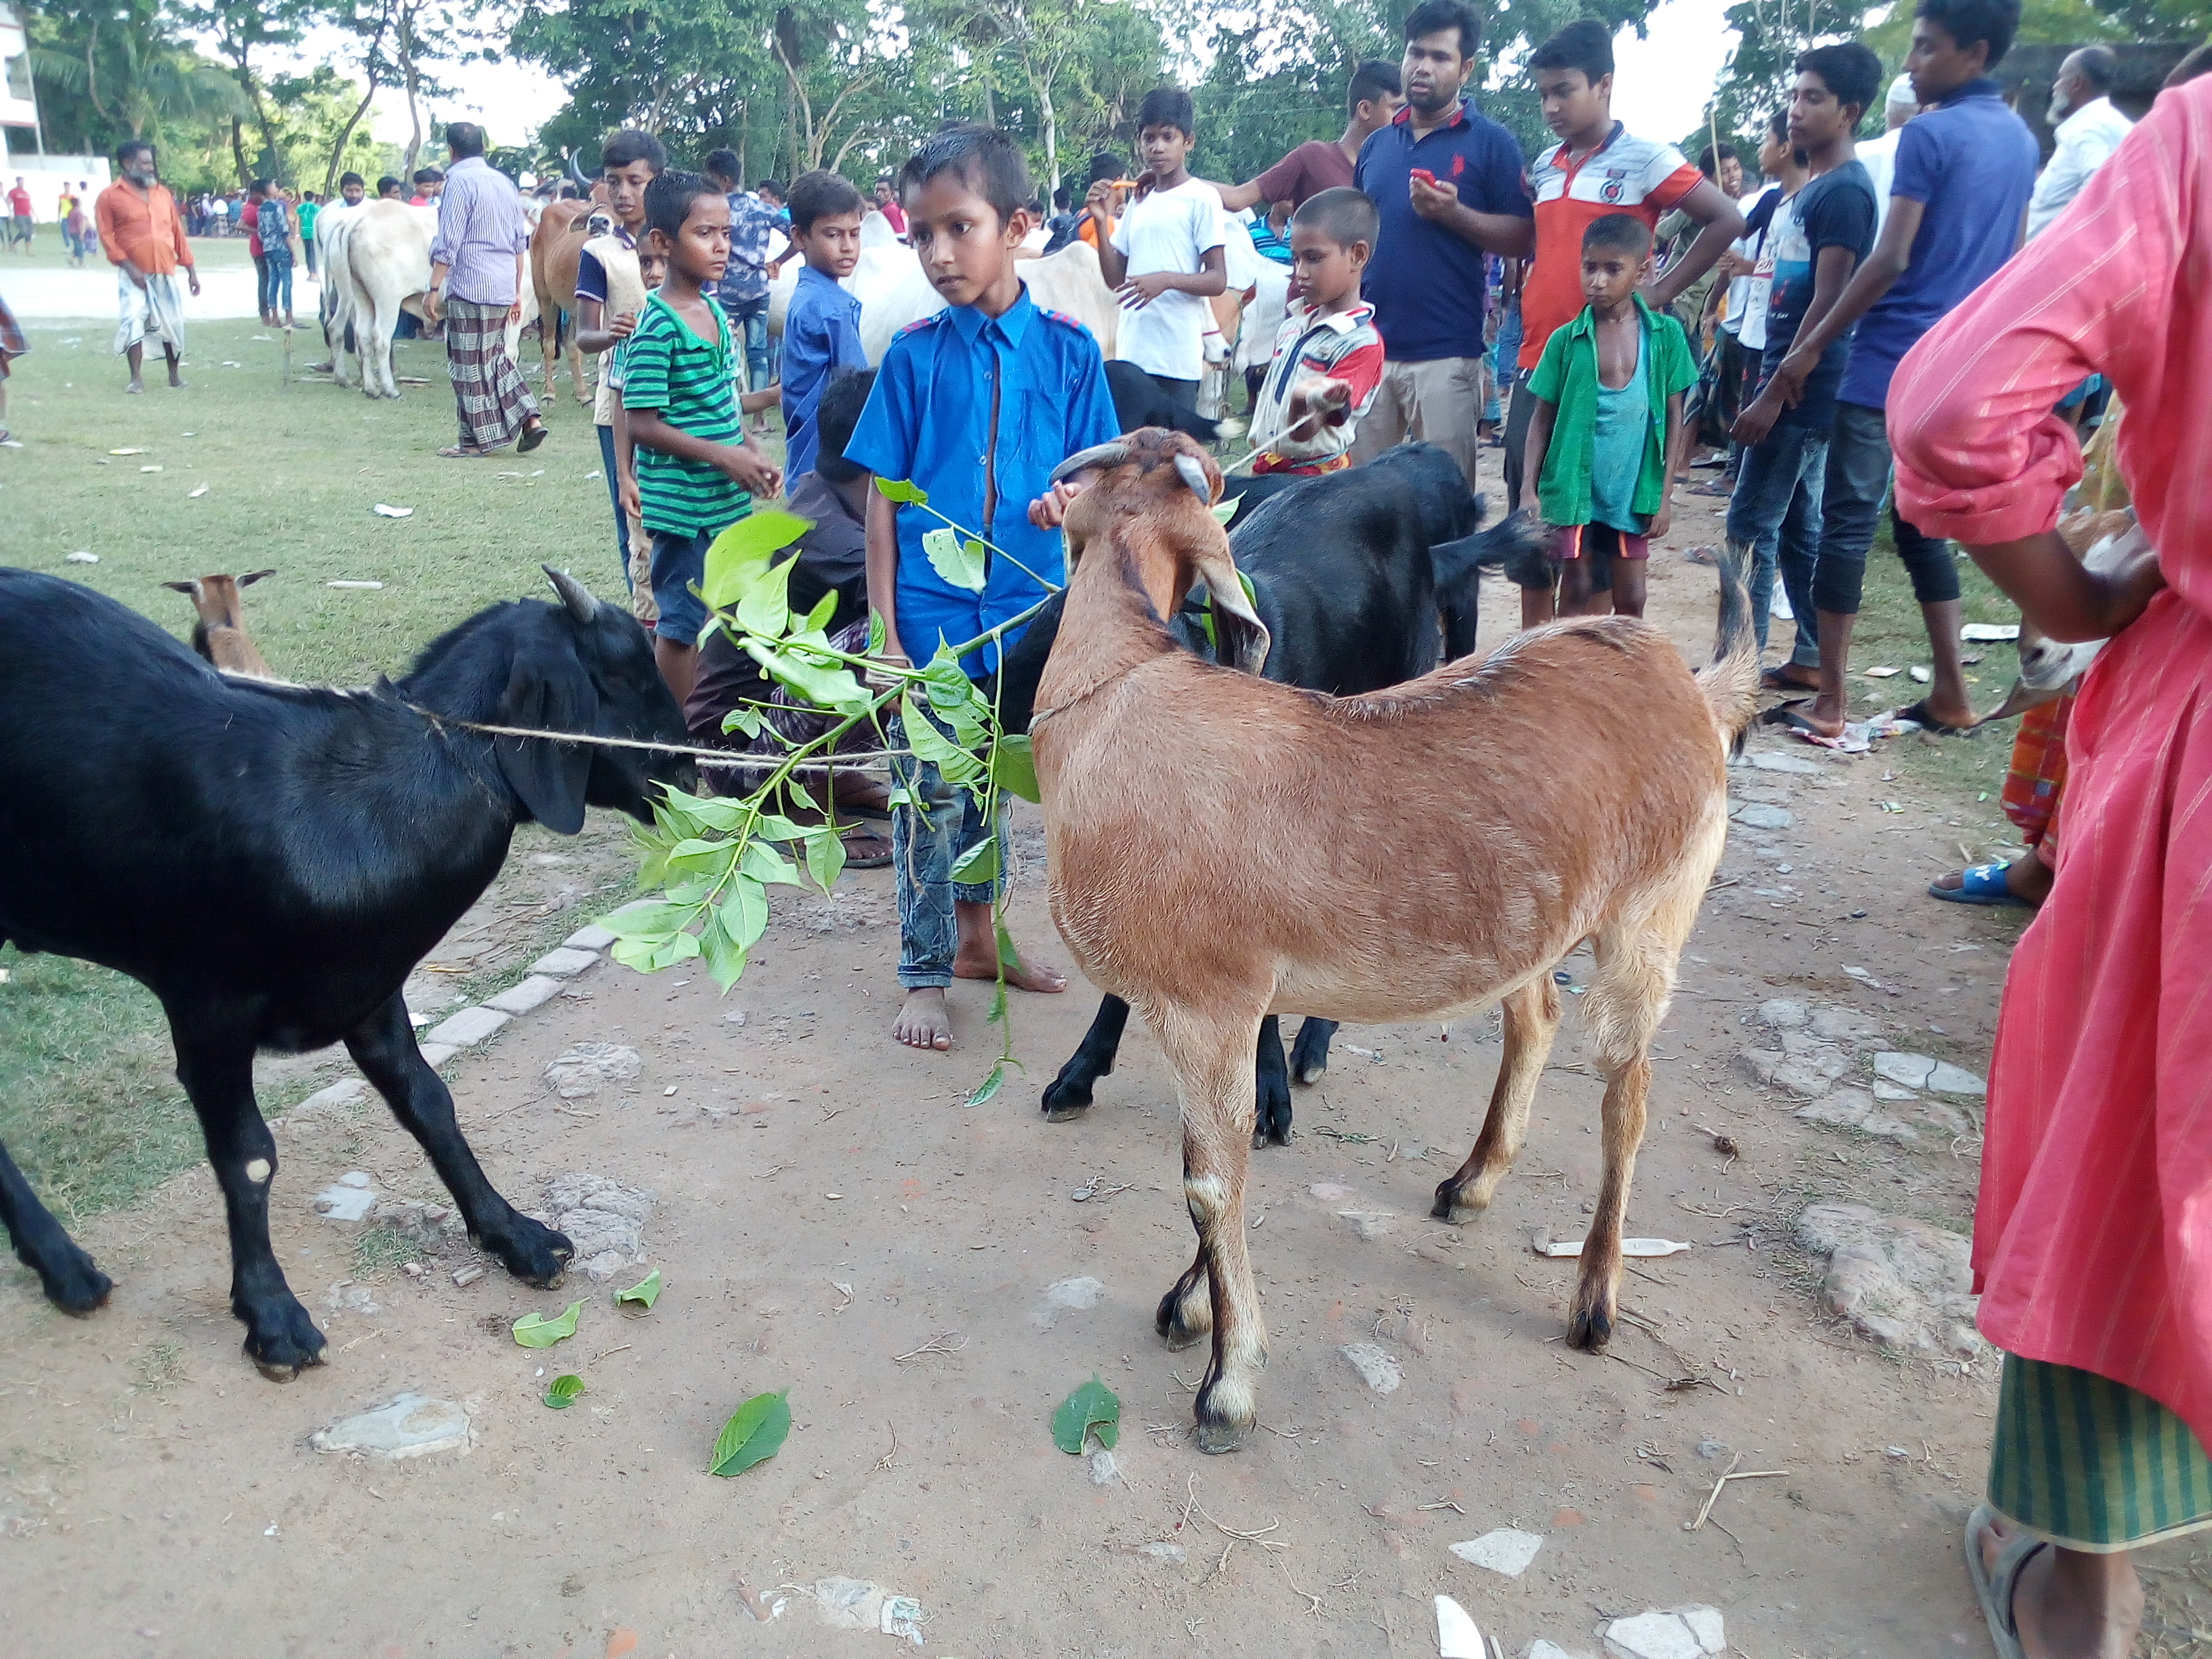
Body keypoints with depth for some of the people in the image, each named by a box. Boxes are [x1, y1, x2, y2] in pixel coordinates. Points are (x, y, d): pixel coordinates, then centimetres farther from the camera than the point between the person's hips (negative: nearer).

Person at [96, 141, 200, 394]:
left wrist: (191, 270, 8)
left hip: (166, 274, 3)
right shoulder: (110, 197, -1)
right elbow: (107, 237, -5)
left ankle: (175, 374, 21)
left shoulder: (163, 193, 11)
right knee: (132, 323, -9)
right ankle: (137, 378, -4)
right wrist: (129, 267, -15)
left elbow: (178, 233, 12)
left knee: (172, 324, 8)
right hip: (134, 275, -3)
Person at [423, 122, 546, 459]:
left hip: (470, 288, -7)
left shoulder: (459, 181, -7)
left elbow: (448, 243, -13)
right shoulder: (505, 182, 14)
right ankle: (529, 418, 9)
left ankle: (477, 440, 5)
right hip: (504, 289, 7)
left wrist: (434, 289, -11)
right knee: (494, 356, 19)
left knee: (470, 365, 0)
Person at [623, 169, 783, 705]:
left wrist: (754, 456, 5)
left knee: (704, 618, 16)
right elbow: (642, 425, -18)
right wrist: (722, 456, -21)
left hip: (726, 500, 8)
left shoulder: (715, 312, 8)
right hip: (682, 504, -8)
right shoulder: (657, 327, -16)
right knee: (681, 625, 2)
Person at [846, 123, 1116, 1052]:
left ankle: (976, 937, 35)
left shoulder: (1066, 348, -1)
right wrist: (885, 633, -8)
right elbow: (882, 499, -3)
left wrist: (1070, 500, -20)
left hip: (1025, 607, 2)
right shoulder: (914, 356, -3)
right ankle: (925, 976, 16)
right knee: (930, 794, 2)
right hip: (930, 613, -2)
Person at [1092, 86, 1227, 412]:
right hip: (1131, 350, 6)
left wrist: (1167, 279, -23)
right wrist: (1101, 223, 2)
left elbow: (1218, 280, -7)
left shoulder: (1201, 198, -3)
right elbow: (1115, 278, 16)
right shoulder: (1138, 201, 16)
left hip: (1178, 355, -6)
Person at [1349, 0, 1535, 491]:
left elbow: (1523, 237, -3)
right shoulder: (1375, 145, 15)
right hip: (1368, 344, 5)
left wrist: (1454, 213, -17)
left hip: (1445, 351, -4)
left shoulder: (1491, 142, 1)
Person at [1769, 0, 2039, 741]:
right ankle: (1951, 695, 15)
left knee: (1847, 520, -3)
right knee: (1922, 520, 15)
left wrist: (1813, 345, -11)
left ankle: (1829, 702, -2)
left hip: (1892, 360, -8)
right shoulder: (2021, 140, 15)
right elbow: (2009, 260, 20)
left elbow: (1890, 260, -16)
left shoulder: (1928, 134, -10)